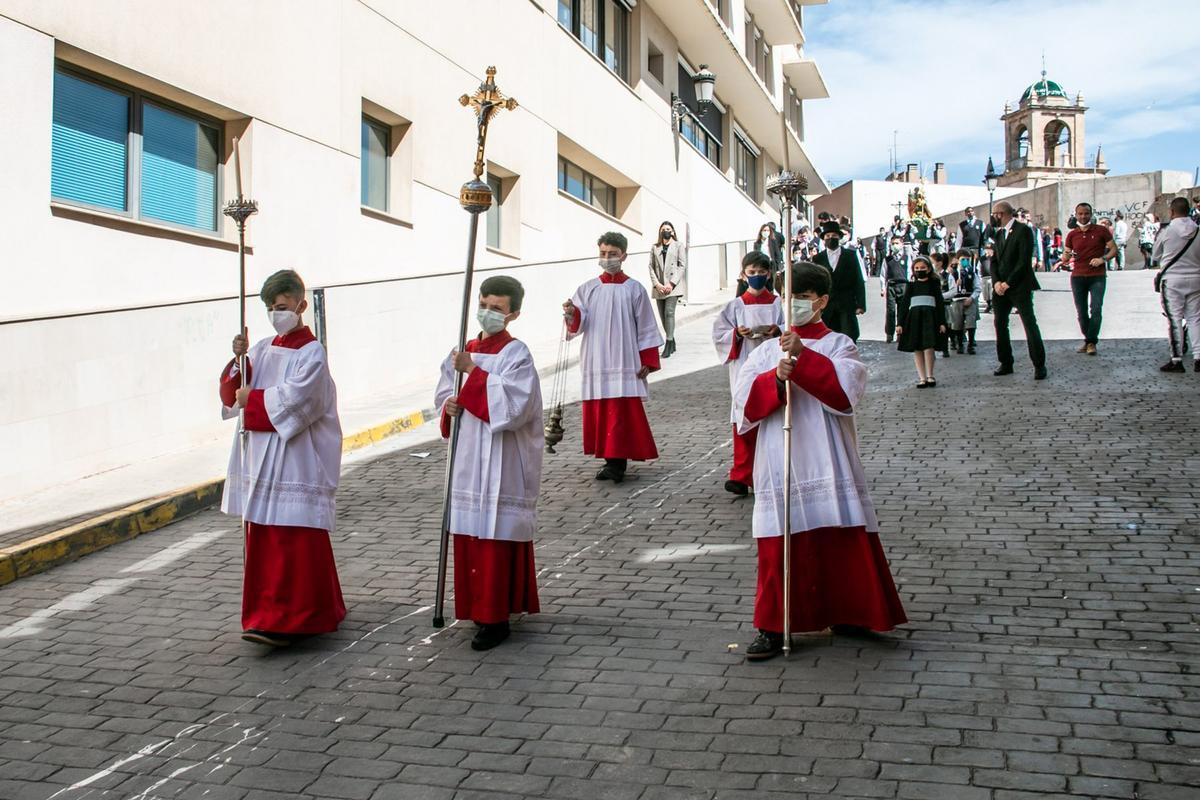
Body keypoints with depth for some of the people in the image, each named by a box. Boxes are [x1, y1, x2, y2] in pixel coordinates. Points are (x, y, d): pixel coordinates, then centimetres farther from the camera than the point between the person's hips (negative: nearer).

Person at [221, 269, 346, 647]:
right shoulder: (263, 349, 14)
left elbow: (292, 400, -16)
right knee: (263, 539, 9)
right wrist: (239, 360, -6)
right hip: (261, 459, 7)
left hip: (295, 460, -7)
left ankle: (285, 620, -7)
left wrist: (253, 398, -5)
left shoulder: (312, 353, -5)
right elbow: (232, 394, 9)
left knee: (293, 541, -8)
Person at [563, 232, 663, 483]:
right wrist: (572, 314, -23)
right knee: (598, 412, 4)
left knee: (622, 411, -10)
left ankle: (617, 461, -9)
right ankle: (612, 460, 13)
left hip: (625, 363, -3)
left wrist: (647, 361, -2)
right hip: (596, 362, 3)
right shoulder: (587, 289, 9)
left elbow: (646, 328, 3)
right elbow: (578, 324, -1)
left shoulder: (635, 290, 3)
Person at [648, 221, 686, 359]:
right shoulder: (654, 247, 13)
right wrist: (656, 284, -7)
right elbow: (651, 267, 8)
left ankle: (668, 345, -15)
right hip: (659, 287, 3)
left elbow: (682, 265, 0)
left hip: (673, 286, -3)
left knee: (669, 312, -16)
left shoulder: (678, 246, 7)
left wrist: (672, 283, -10)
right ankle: (672, 343, 19)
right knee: (663, 315, 5)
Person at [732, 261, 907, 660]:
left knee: (842, 541, 3)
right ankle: (773, 627, 9)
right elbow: (744, 401, -2)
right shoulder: (766, 351, 11)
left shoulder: (837, 344, 5)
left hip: (826, 463, -1)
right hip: (779, 465, 1)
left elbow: (846, 388, -15)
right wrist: (776, 378, -19)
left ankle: (847, 613, 23)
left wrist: (803, 357, -24)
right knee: (777, 547, 0)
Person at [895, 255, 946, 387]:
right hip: (913, 317, 2)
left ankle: (929, 376, -3)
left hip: (930, 317, -2)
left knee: (929, 346, -14)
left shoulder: (934, 284, 8)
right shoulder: (911, 285, 12)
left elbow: (940, 303, 7)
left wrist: (942, 322, 0)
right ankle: (922, 378, 5)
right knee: (917, 349, 1)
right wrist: (899, 323, 3)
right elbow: (903, 304, 11)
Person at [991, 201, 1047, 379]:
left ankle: (1039, 365, -3)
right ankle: (1006, 363, 17)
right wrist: (996, 282, -5)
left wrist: (1008, 283, -14)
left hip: (1019, 287, -7)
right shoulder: (999, 233, 15)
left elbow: (1024, 261, -14)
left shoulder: (1023, 230, -7)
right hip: (1001, 287, 7)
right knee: (1000, 324, 7)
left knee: (1030, 324, -7)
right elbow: (994, 260, 11)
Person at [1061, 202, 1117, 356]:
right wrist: (1067, 256, -15)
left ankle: (1091, 342, -8)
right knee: (1081, 311, 3)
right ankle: (1088, 339, 14)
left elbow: (1114, 249, 3)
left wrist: (1103, 259, -15)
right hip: (1078, 277, 3)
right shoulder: (1072, 235, 9)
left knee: (1096, 309, -11)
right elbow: (1065, 258, 9)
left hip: (1097, 276, -3)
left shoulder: (1101, 231, 2)